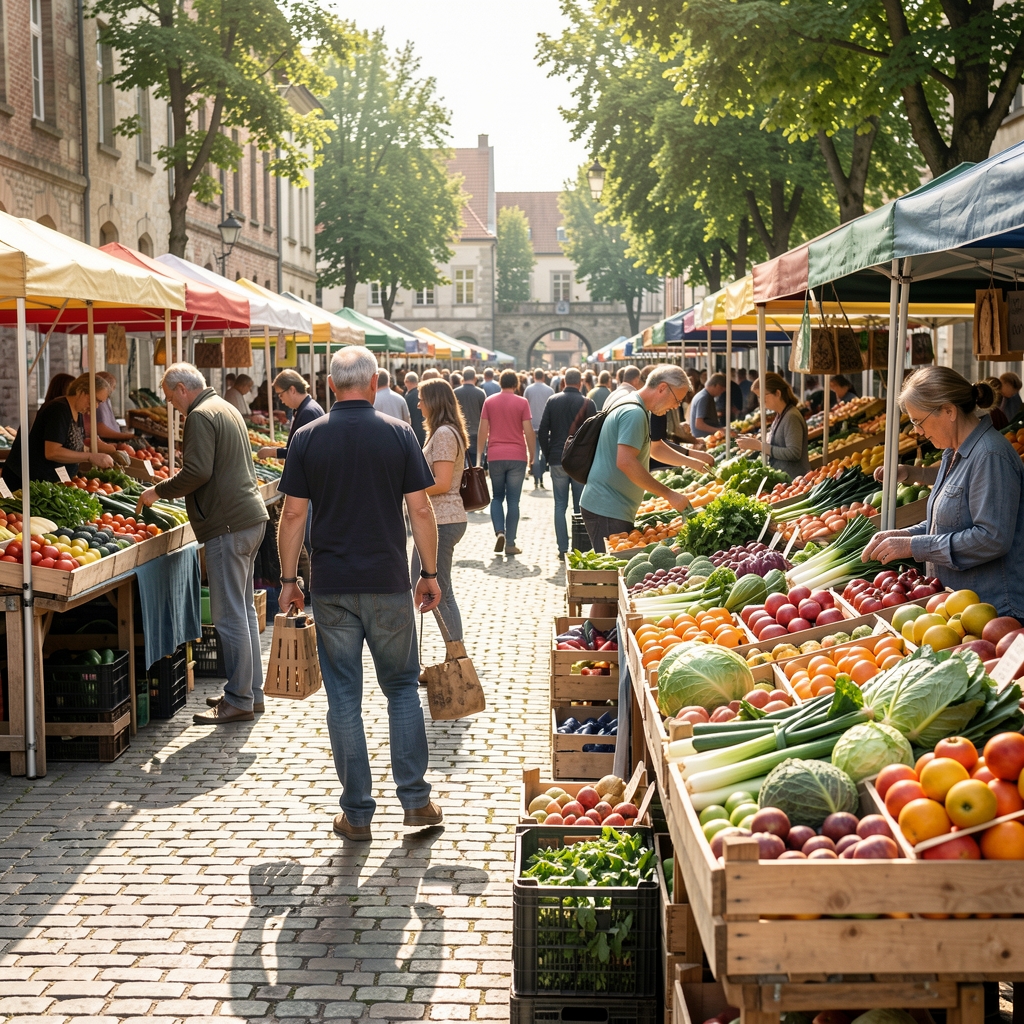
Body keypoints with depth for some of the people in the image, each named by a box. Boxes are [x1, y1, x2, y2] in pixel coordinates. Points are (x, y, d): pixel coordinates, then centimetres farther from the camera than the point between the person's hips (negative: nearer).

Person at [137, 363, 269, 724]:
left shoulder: (201, 416, -11)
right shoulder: (226, 408, 20)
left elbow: (197, 472, -20)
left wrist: (159, 491, -7)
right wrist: (170, 489, 23)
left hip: (229, 525, -10)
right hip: (251, 518, 10)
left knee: (230, 616, -5)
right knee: (243, 609, 16)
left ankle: (239, 701, -1)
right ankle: (252, 691, 22)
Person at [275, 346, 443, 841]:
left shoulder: (307, 438, -2)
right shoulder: (398, 434, -3)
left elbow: (293, 514, -2)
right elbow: (421, 509, -3)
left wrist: (288, 579, 7)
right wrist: (430, 572, 7)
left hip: (332, 587, 0)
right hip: (389, 583, 0)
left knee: (344, 696, 6)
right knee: (402, 686, 14)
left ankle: (357, 814, 10)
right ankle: (415, 799, 13)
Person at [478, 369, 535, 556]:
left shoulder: (489, 402, 3)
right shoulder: (522, 402, -2)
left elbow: (483, 430, 2)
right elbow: (529, 431, -6)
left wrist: (480, 454, 11)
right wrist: (532, 454, 6)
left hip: (495, 456, 2)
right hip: (517, 456, -1)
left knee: (497, 497, 15)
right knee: (513, 500, 3)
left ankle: (499, 532, -7)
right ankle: (510, 543, 2)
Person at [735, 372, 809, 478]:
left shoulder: (791, 417, -16)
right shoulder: (780, 416, 11)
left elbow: (793, 453, -22)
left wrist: (759, 446, -20)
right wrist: (756, 443, 1)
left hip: (793, 479, -8)